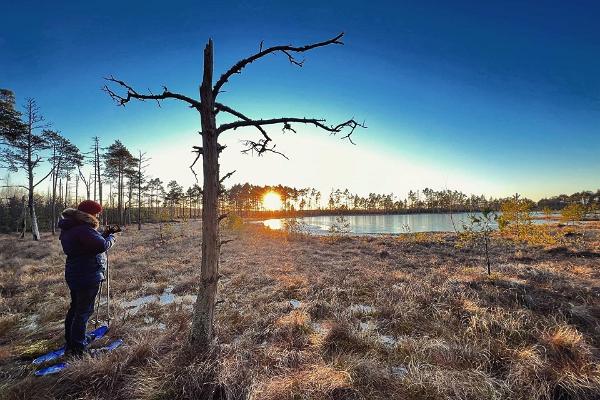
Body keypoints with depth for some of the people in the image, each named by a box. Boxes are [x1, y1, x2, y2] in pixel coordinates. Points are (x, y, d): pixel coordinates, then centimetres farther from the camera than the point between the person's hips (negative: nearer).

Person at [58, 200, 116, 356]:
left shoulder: (69, 228, 10)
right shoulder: (83, 229, -24)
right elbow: (102, 245, -30)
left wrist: (104, 234, 2)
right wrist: (111, 237, -12)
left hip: (74, 275, 11)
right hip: (87, 277, -11)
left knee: (75, 308, 23)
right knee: (84, 311, 0)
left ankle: (69, 343, 38)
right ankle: (78, 348, 10)